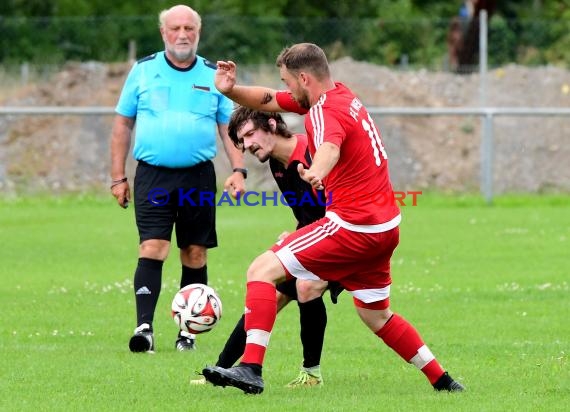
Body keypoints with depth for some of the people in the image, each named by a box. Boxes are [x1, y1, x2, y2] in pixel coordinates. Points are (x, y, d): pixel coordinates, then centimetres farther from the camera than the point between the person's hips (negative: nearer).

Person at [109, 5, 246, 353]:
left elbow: (229, 127, 9)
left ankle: (188, 331, 13)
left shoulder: (213, 76, 7)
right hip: (153, 176, -1)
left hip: (198, 177, 1)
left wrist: (238, 171, -4)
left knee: (195, 255, 4)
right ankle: (144, 327, -19)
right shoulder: (143, 71, 5)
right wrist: (118, 177, 5)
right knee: (152, 249, -14)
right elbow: (123, 124, 9)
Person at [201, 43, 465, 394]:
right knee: (377, 315, 24)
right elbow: (268, 100, 18)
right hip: (385, 226, 10)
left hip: (353, 226, -10)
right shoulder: (342, 95, 12)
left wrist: (317, 173, -64)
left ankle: (251, 369, -20)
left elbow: (330, 146, -42)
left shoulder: (325, 112, -16)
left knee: (262, 270, -10)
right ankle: (443, 381, 27)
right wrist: (231, 90, 0)